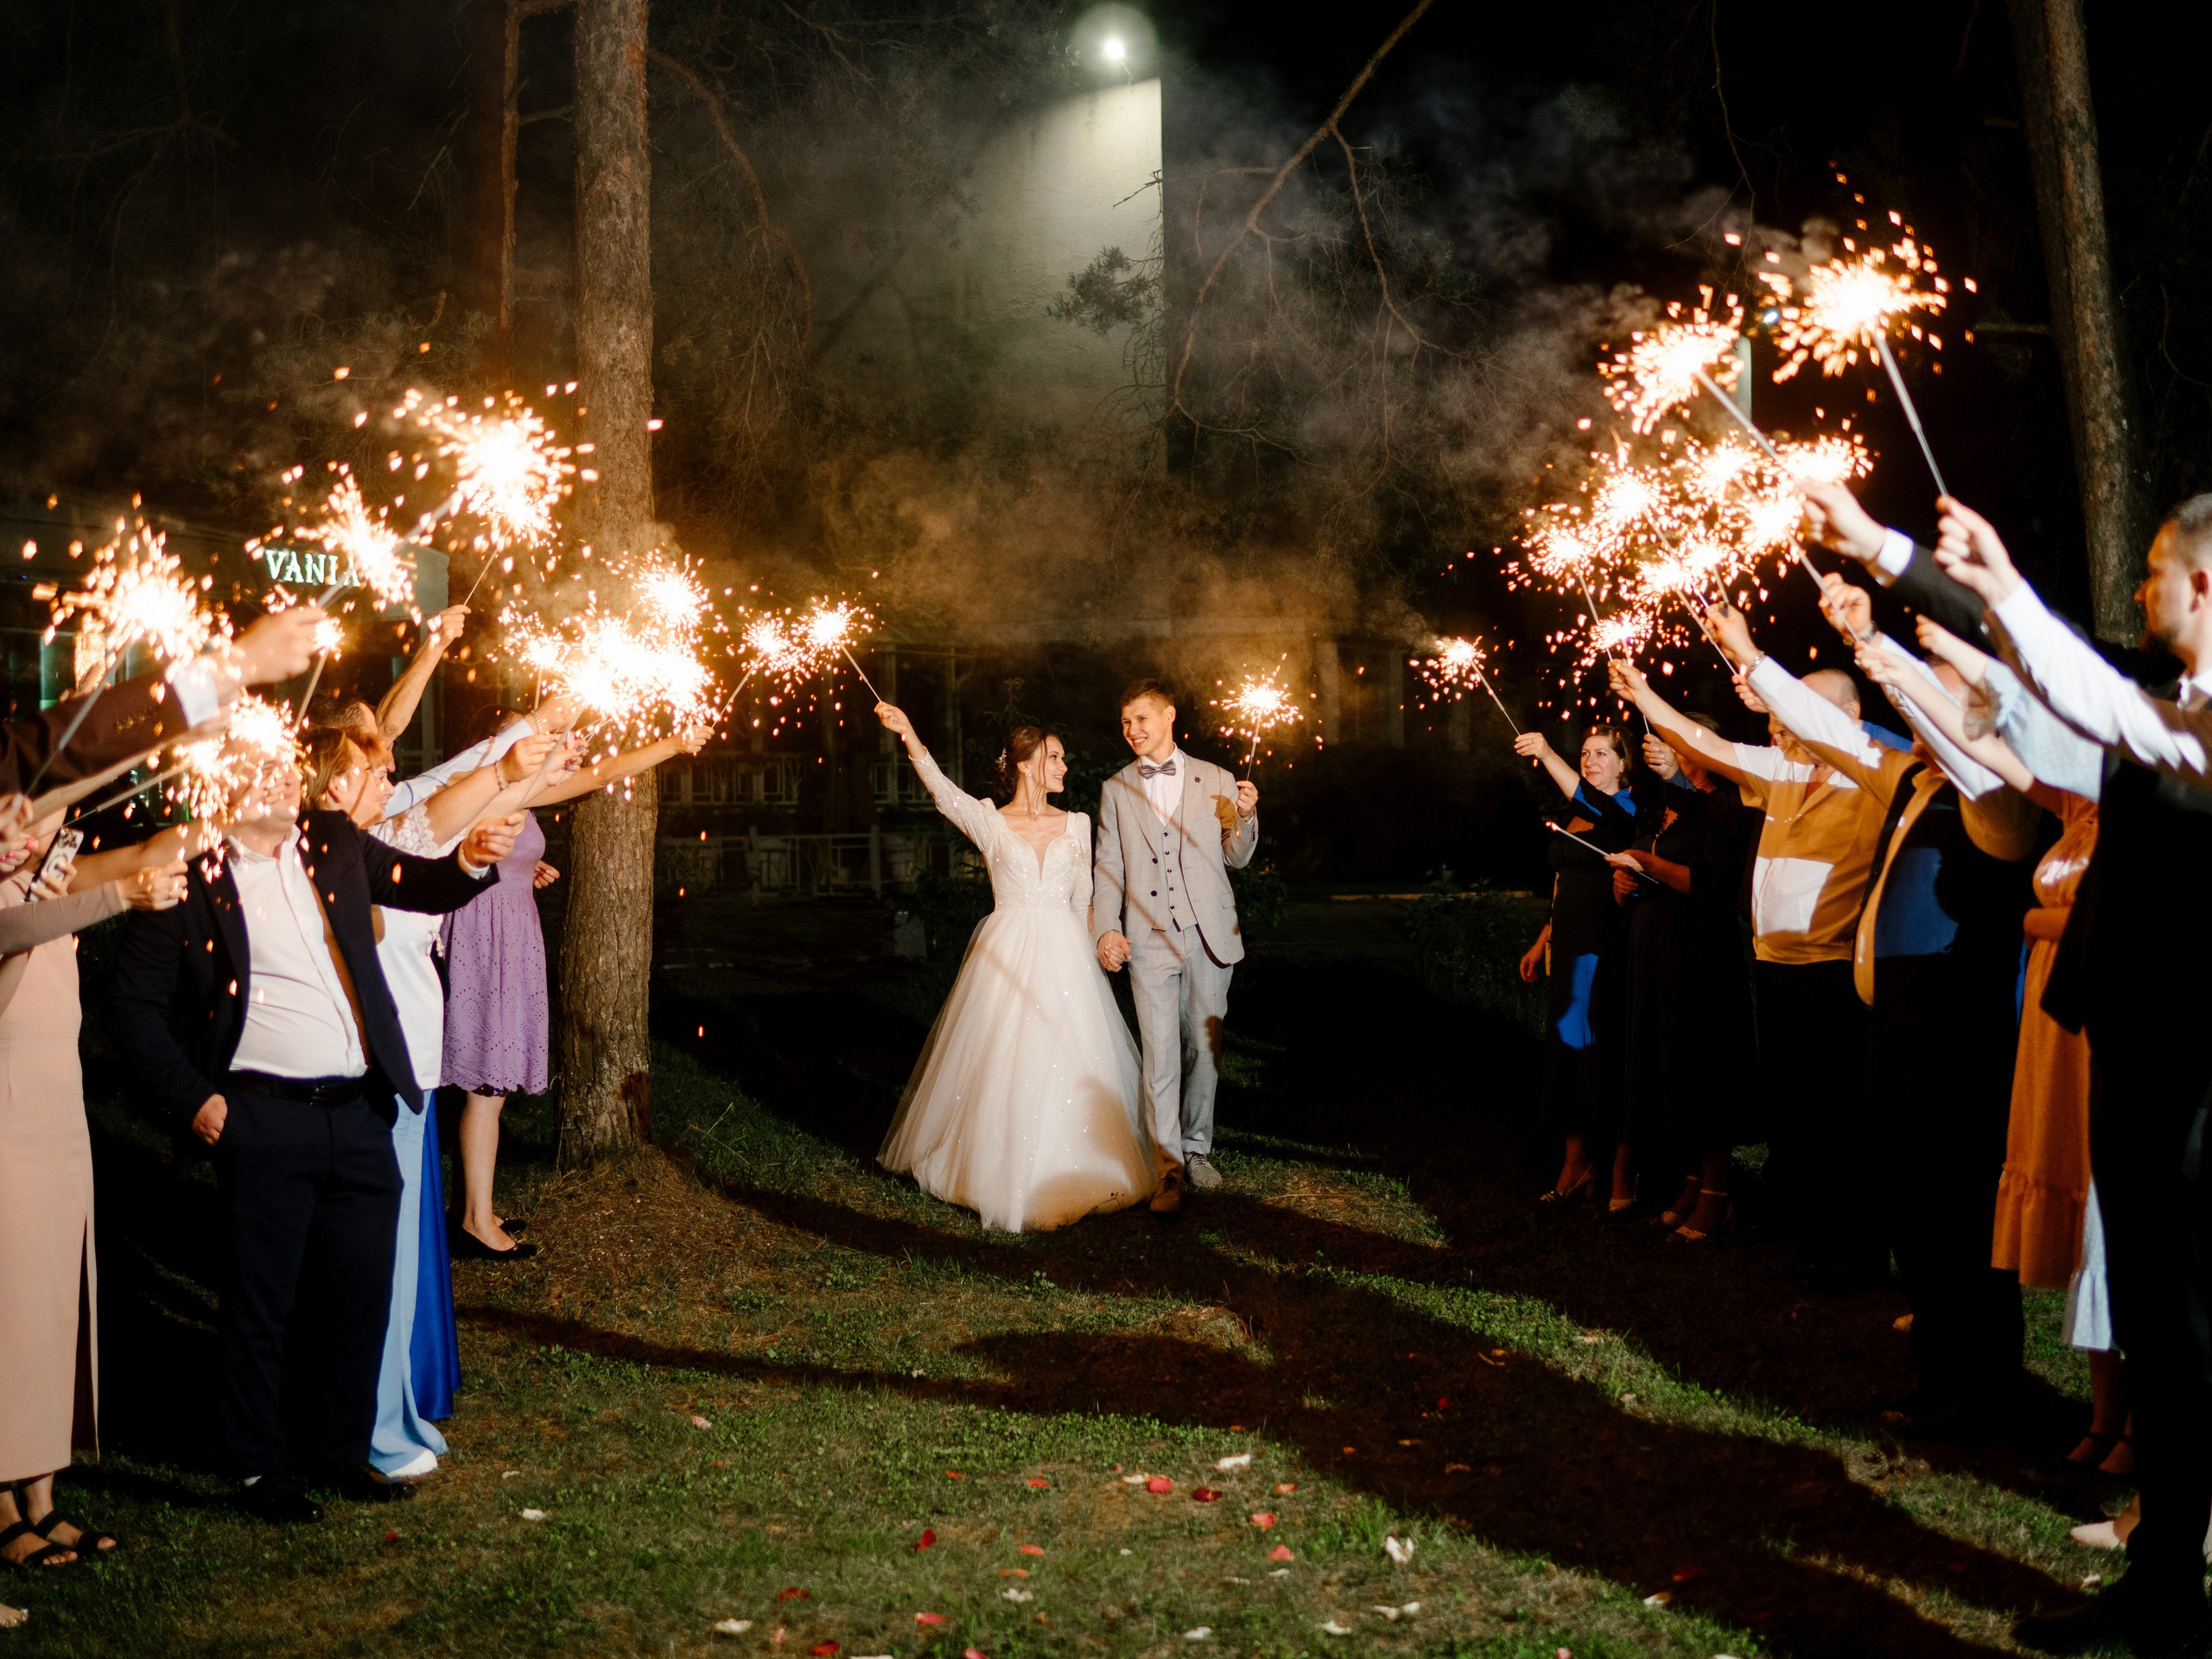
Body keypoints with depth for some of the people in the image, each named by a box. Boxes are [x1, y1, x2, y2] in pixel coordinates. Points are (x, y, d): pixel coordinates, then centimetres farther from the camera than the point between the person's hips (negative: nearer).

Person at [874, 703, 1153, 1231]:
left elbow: (1084, 902, 11)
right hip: (1008, 954, -2)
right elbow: (942, 791, -18)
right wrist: (908, 736, -33)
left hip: (1065, 955, 2)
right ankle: (1002, 1174, 14)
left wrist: (1090, 956, 5)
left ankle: (1068, 1176, 15)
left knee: (1067, 1063, 2)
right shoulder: (989, 821, -1)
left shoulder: (1075, 824, 8)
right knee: (1004, 1064, -1)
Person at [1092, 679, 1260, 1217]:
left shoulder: (1216, 780, 7)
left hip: (1208, 934, 1)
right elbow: (1108, 867, 8)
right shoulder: (1116, 790, 10)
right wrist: (1106, 930, -5)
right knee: (1160, 1055, -8)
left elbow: (1237, 858, 12)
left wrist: (1245, 817, -8)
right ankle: (1169, 1168, -8)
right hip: (1149, 938, -1)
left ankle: (1197, 1147, 24)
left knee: (1204, 1048, 8)